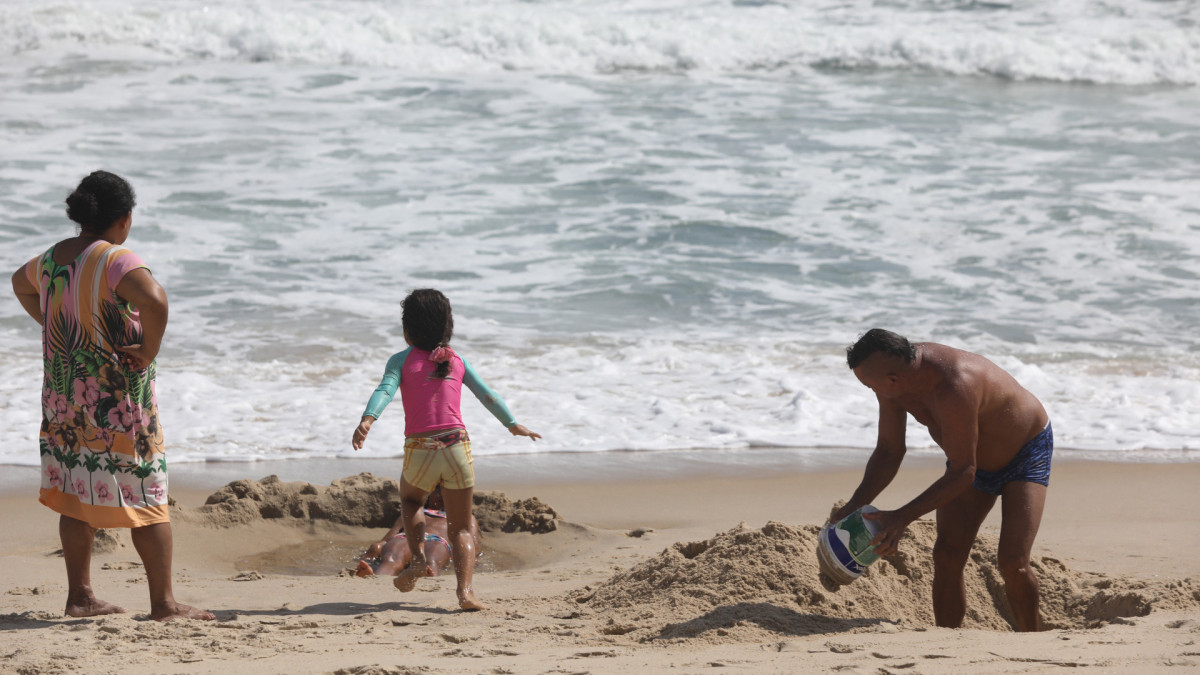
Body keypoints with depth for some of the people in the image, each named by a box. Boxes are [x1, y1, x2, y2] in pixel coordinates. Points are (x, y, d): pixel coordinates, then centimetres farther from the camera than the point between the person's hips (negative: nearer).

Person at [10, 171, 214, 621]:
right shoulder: (116, 260, -18)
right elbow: (154, 300, -36)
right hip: (116, 399, -7)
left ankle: (80, 596, 19)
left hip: (62, 396, 7)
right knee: (145, 496, 0)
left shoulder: (51, 259, 7)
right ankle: (164, 602, 3)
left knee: (76, 496, 15)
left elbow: (20, 283, 30)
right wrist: (149, 350, -20)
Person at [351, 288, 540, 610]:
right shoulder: (457, 361, 12)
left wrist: (367, 420, -27)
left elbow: (385, 390, -13)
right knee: (461, 529, 13)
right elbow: (487, 396, 16)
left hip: (419, 452, -1)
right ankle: (465, 590, -8)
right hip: (457, 448, 1)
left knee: (410, 499, 34)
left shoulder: (402, 360, 4)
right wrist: (513, 425, 29)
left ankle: (418, 558, 14)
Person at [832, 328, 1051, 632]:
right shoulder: (892, 378, -19)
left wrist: (903, 517, -37)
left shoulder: (954, 388, -43)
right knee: (946, 556, -8)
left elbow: (962, 473, -35)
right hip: (969, 458, 7)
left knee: (1013, 564, -18)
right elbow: (889, 451, -5)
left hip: (1026, 454, -7)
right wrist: (853, 507, -16)